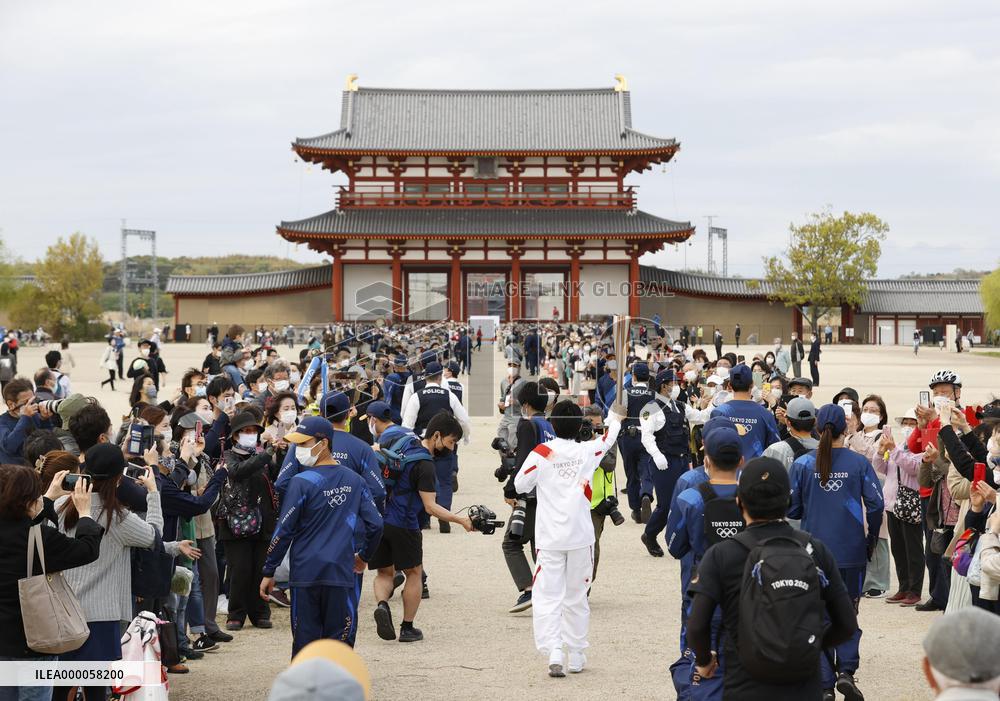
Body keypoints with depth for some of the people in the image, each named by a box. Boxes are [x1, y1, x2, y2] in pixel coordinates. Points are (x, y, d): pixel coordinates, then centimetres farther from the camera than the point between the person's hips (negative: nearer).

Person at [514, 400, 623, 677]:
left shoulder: (541, 453, -9)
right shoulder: (588, 451, -2)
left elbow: (520, 485, 0)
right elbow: (608, 439, 20)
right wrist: (615, 418, 40)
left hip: (550, 539, -2)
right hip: (581, 537, 2)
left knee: (547, 597, -1)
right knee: (576, 597, 15)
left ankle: (554, 653, -18)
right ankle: (576, 656, 21)